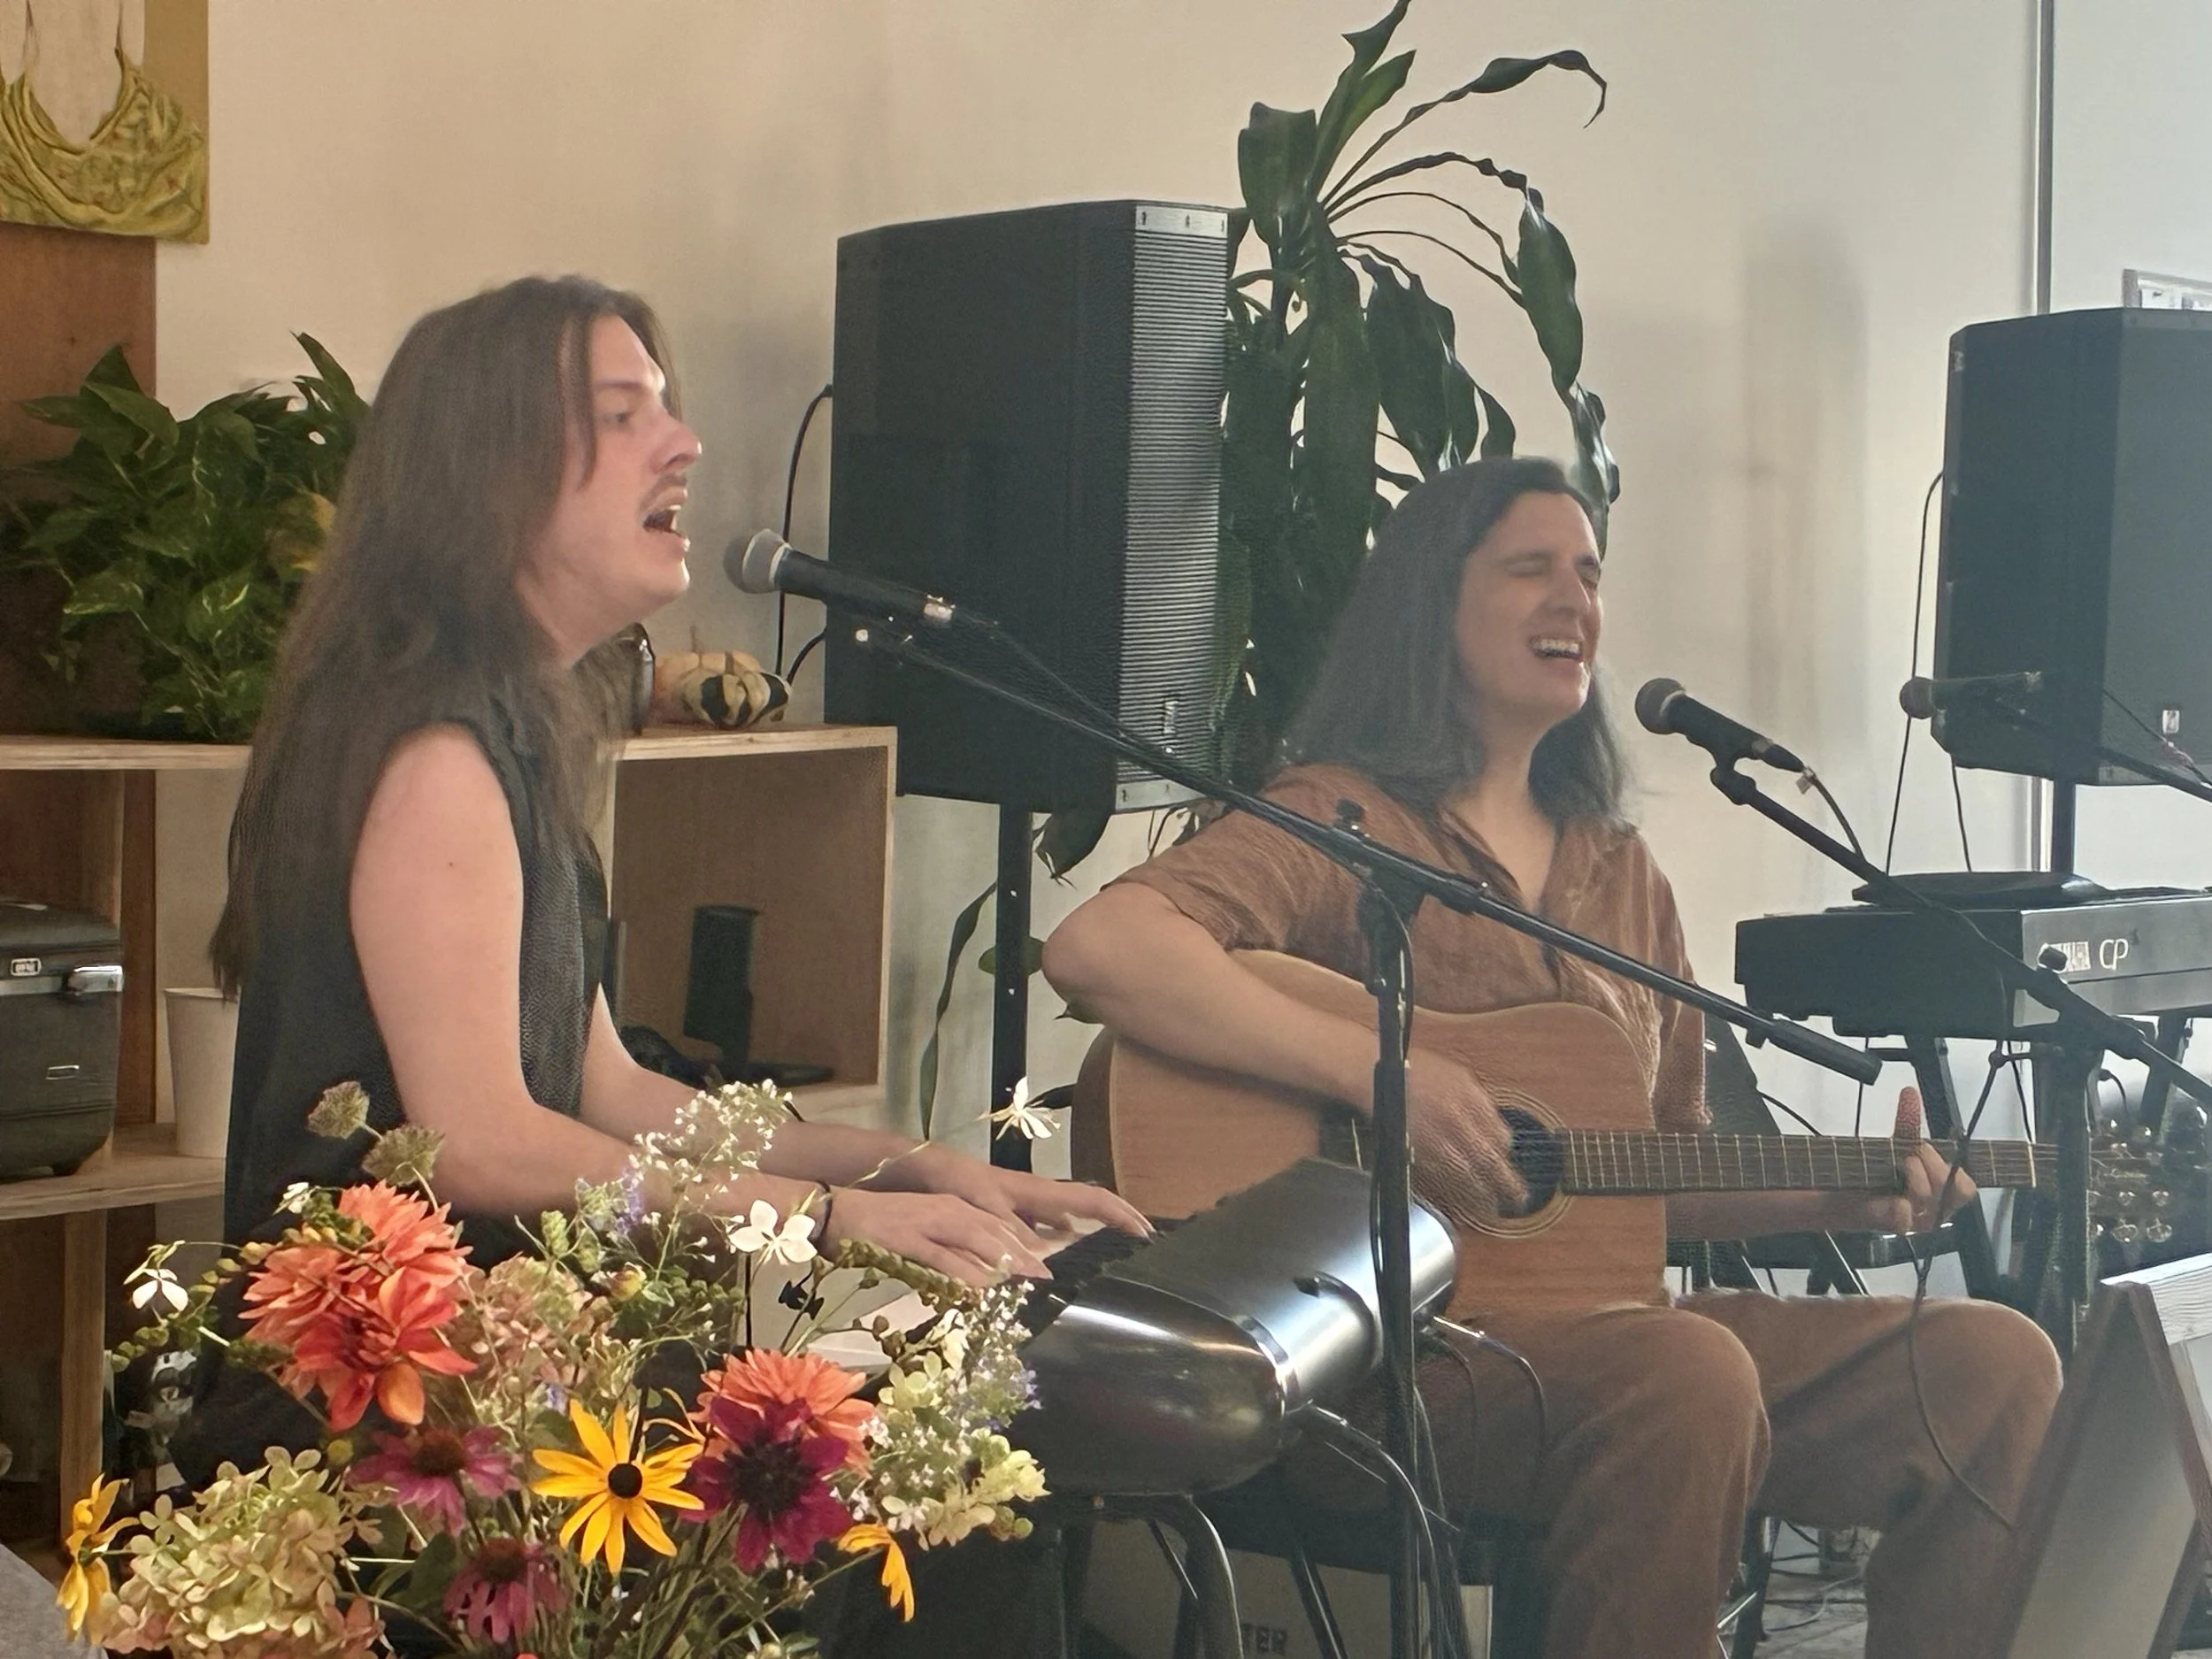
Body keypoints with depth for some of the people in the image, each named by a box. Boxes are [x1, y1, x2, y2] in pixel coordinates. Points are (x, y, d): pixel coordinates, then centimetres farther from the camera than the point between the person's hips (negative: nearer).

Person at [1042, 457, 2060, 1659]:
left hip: (1608, 1322, 7)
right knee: (1691, 1372, -35)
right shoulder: (1342, 819, -2)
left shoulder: (1621, 875, 20)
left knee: (1994, 1364, -8)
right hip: (1389, 1349, -7)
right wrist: (1376, 1072, -25)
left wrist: (1842, 1199, 6)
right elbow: (1096, 949, -21)